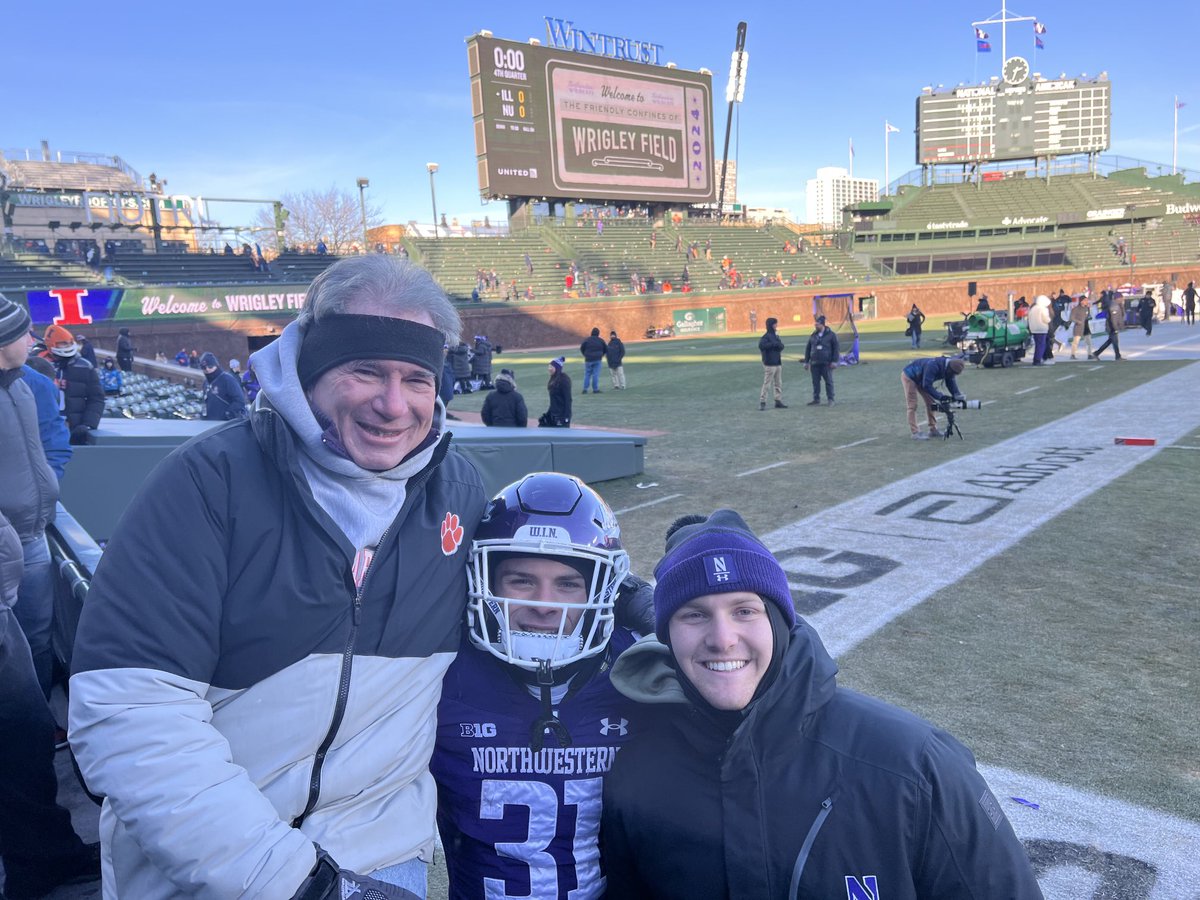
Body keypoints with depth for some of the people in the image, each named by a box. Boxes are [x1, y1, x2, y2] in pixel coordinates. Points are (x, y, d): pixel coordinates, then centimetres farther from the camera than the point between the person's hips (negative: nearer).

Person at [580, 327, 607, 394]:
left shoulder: (587, 340, -3)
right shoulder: (601, 340, 0)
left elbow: (582, 348, 2)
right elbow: (606, 349, 10)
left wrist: (585, 355, 19)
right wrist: (601, 355, 26)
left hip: (588, 359, 0)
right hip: (597, 360, 0)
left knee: (587, 374, 7)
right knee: (596, 374, 1)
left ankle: (585, 389, 1)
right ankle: (595, 389, -1)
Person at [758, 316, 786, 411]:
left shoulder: (776, 336, 15)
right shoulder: (766, 336, -10)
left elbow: (781, 346, 8)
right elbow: (761, 345, -28)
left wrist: (778, 344, -15)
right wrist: (774, 344, -21)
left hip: (778, 363, 8)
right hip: (769, 364, -8)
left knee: (778, 383, 11)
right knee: (767, 384, -8)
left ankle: (778, 401, 17)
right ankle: (762, 402, -5)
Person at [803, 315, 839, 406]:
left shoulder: (831, 335, 1)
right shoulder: (813, 336, 11)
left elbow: (836, 349, -1)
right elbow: (808, 349, 16)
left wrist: (834, 361, -8)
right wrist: (806, 361, 11)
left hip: (826, 363, -4)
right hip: (814, 363, 4)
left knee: (829, 381, 0)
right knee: (815, 382, 4)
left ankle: (830, 399, 7)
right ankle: (816, 400, 10)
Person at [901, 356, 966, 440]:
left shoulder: (948, 368, -13)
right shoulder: (933, 366, -39)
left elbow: (951, 382, -7)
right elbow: (927, 386, -37)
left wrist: (957, 396, -24)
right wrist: (940, 396, -38)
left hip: (921, 379, 9)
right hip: (909, 377, -9)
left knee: (931, 403, 5)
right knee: (912, 406, -11)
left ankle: (933, 429, 12)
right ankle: (915, 433, -11)